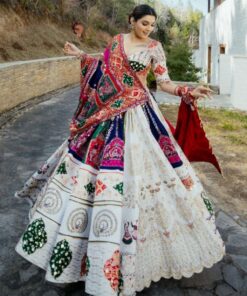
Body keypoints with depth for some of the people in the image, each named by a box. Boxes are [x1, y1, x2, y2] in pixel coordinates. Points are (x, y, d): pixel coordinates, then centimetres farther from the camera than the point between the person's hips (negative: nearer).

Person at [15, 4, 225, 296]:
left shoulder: (155, 47, -2)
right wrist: (82, 56, 21)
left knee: (119, 170, -7)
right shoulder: (117, 40, 9)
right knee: (89, 157, 8)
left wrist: (188, 91, -19)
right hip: (107, 110, 4)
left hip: (136, 113, -4)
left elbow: (165, 83, -4)